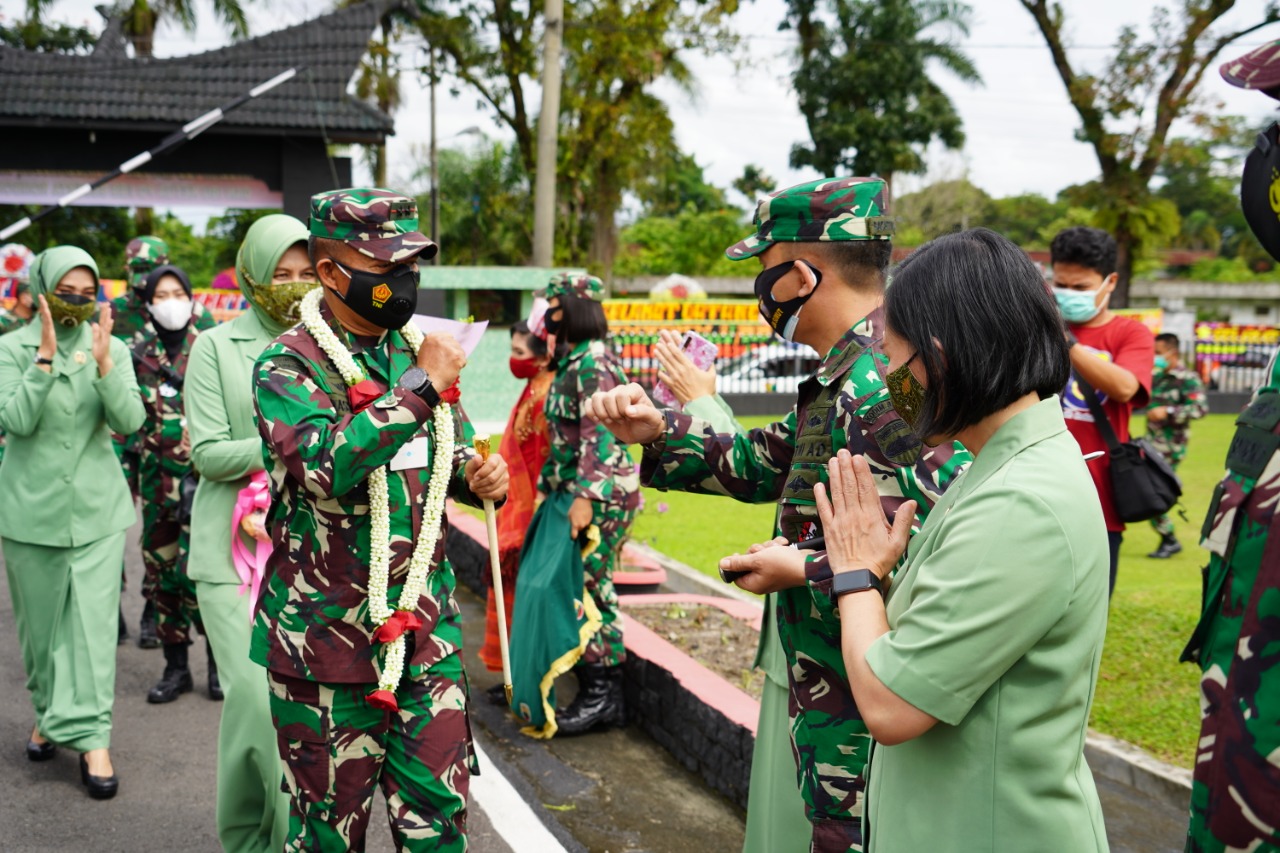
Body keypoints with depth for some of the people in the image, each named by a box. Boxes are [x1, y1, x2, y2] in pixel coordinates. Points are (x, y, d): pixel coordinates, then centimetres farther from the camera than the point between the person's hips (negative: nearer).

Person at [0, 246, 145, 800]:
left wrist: (102, 364, -23)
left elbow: (130, 421, -10)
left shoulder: (112, 349, 2)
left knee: (94, 624, -4)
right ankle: (49, 713, 32)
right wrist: (45, 356, -20)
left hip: (96, 507, 0)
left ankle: (92, 737, -2)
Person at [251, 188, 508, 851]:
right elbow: (325, 465, -28)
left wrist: (478, 474, -1)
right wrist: (422, 387, -24)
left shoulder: (417, 349, 8)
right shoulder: (288, 366, -10)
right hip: (329, 640, -5)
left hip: (426, 628, 5)